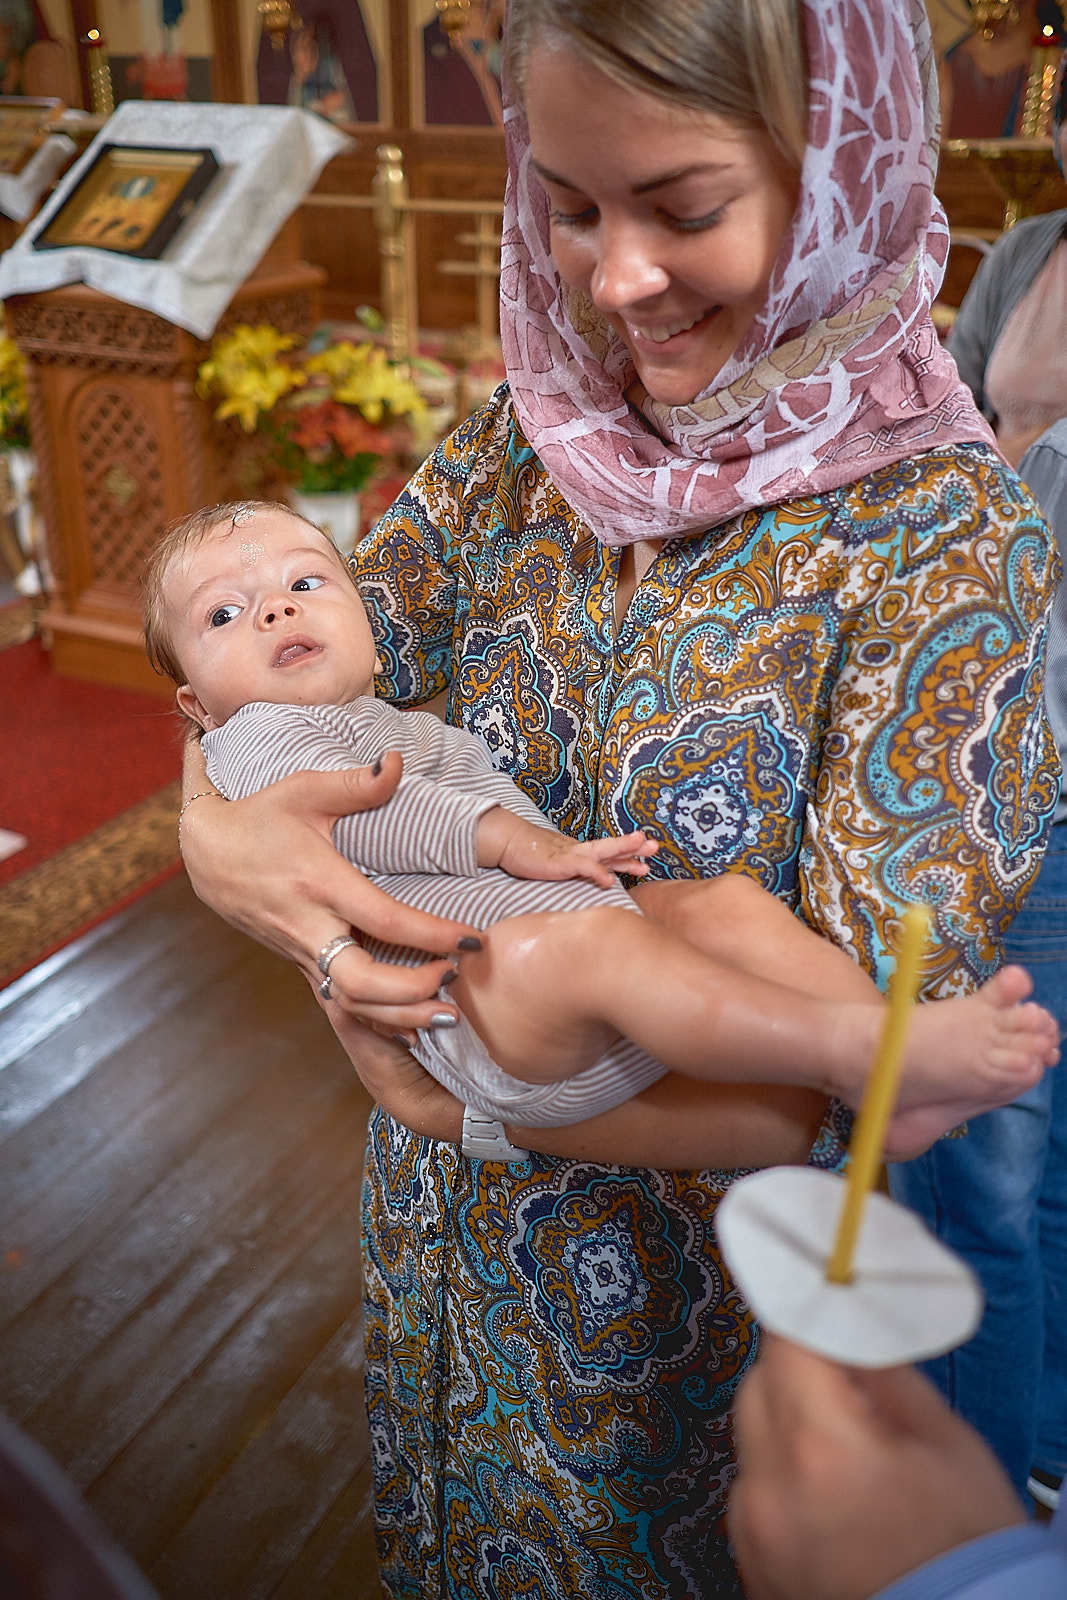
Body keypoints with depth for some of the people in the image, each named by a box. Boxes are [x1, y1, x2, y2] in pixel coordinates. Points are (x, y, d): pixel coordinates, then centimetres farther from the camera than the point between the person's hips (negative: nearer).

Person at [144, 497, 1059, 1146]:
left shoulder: (416, 730, 34)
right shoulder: (255, 738, 6)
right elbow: (356, 803, -13)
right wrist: (507, 837, -22)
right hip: (476, 992, -8)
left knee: (729, 901, -11)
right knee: (588, 938, -35)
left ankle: (891, 1097, -24)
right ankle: (852, 1045, -42)